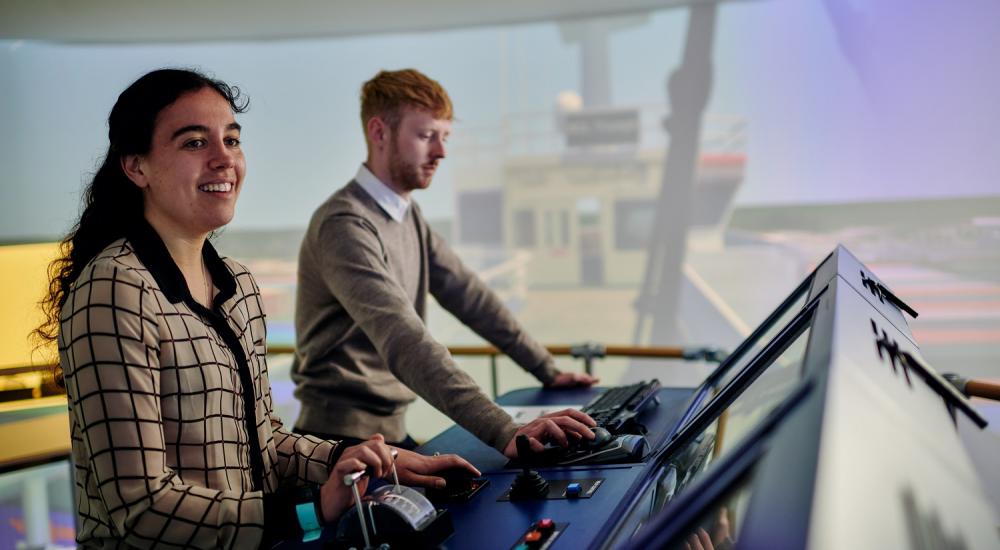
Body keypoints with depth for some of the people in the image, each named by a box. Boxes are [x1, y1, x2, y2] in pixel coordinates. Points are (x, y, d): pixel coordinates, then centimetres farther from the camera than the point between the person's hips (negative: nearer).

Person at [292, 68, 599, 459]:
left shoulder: (408, 215, 10)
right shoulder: (344, 226, -19)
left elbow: (468, 296, 12)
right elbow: (405, 343, -31)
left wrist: (547, 371, 8)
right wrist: (504, 432, -39)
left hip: (391, 431, 8)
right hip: (343, 438, -8)